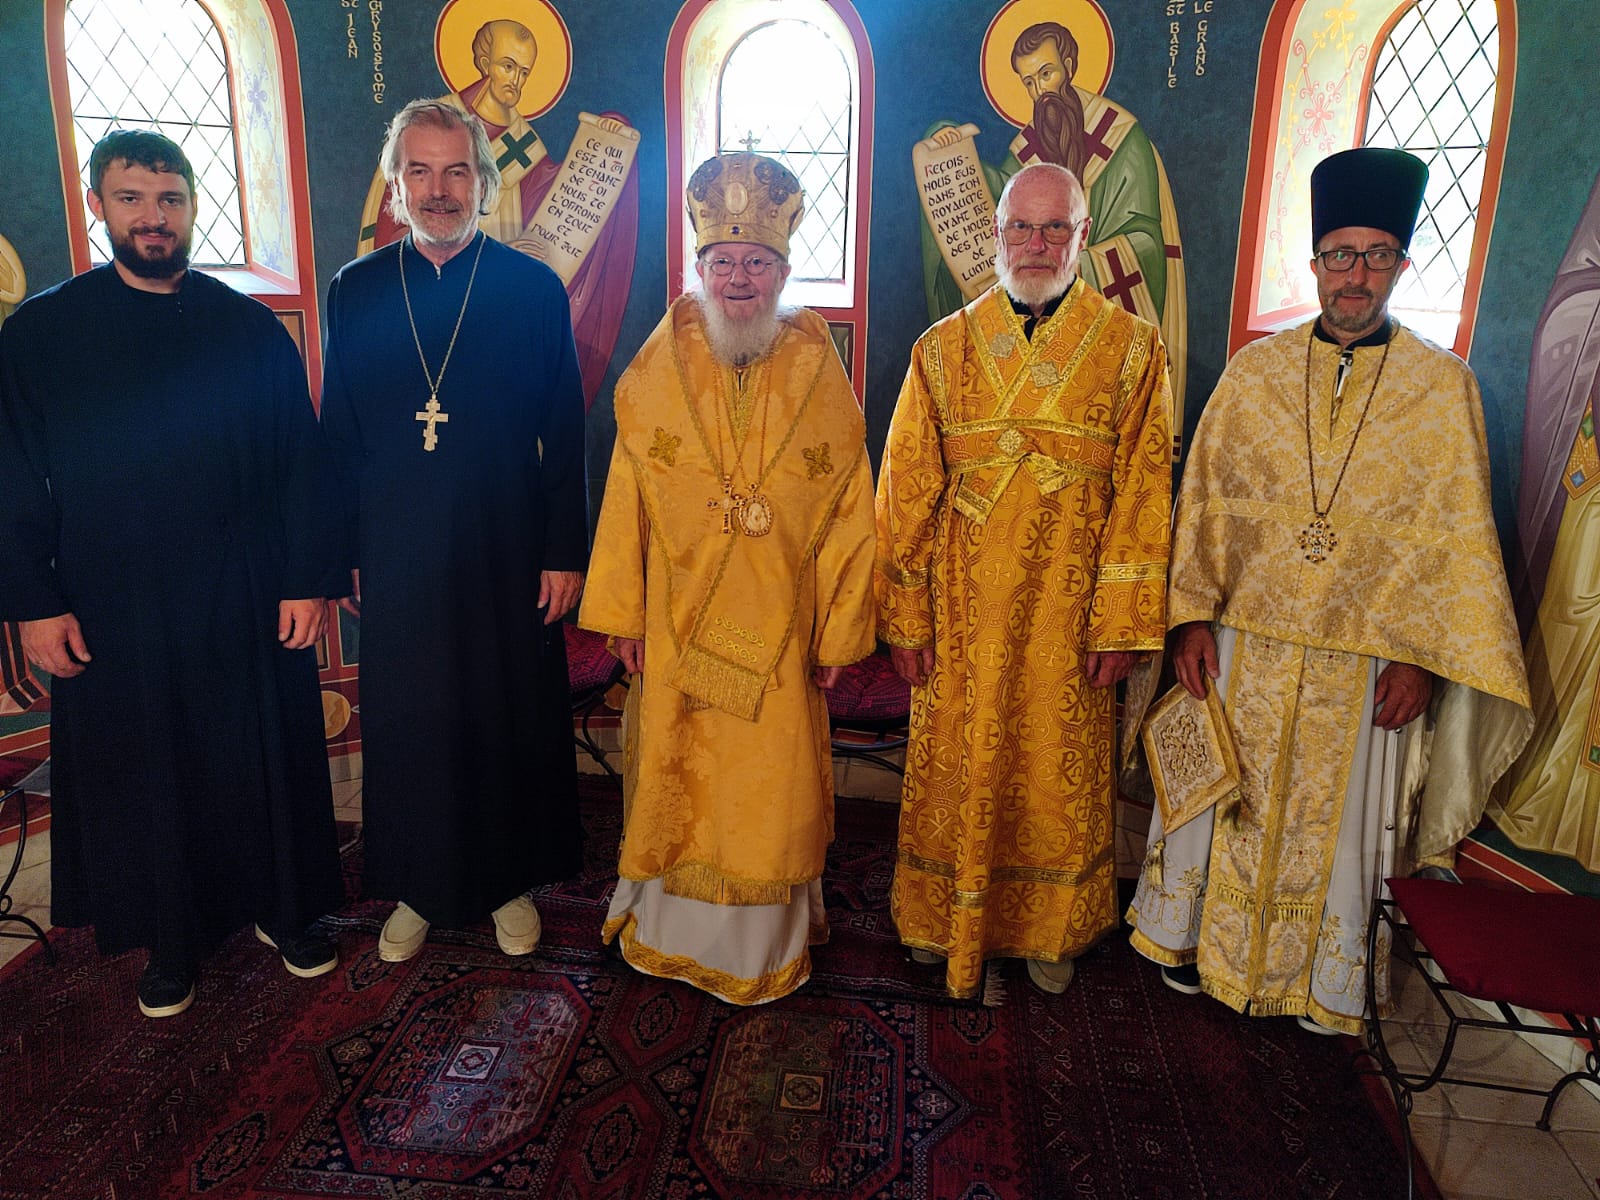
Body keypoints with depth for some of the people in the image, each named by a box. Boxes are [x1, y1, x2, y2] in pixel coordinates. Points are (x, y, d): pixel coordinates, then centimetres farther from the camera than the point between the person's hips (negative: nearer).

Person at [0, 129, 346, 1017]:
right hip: (113, 611, 1)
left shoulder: (251, 328, 0)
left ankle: (284, 910, 32)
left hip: (247, 604, 0)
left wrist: (309, 579, -7)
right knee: (140, 776, 12)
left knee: (265, 760, 11)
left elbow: (302, 462, -1)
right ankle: (170, 942, 32)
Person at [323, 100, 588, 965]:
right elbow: (339, 437, 6)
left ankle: (511, 882, 33)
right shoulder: (354, 292, 4)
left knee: (512, 724, 11)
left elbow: (565, 435, -4)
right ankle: (418, 890, 34)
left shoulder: (534, 289, -3)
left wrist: (564, 552, -7)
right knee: (405, 729, 13)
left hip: (508, 559, -2)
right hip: (396, 562, 2)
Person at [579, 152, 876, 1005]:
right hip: (677, 621, 1)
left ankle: (766, 939, 33)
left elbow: (849, 510, -2)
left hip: (779, 626, 0)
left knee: (773, 784, 10)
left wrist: (839, 629, -2)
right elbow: (626, 497, 0)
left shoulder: (818, 373, -3)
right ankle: (669, 924, 38)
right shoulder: (658, 369, -2)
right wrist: (623, 614, -1)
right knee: (674, 774, 15)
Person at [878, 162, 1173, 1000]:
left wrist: (1122, 620, -7)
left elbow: (1142, 493, -2)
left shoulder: (1132, 350, 0)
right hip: (961, 612, 1)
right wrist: (905, 616, -3)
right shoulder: (943, 348, 3)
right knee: (955, 768, 11)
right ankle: (945, 916, 33)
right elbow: (906, 489, 1)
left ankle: (1049, 929, 33)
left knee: (1058, 774, 11)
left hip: (1067, 611, 0)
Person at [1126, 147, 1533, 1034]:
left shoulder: (1444, 386, -2)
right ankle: (1198, 938, 34)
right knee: (1222, 798, 13)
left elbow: (1455, 534, -2)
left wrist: (1420, 654, -7)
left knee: (1338, 816, 13)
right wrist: (1191, 614, -5)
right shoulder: (1255, 370, 1)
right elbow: (1203, 501, 1)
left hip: (1361, 659, -1)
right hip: (1241, 642, 1)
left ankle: (1324, 977, 34)